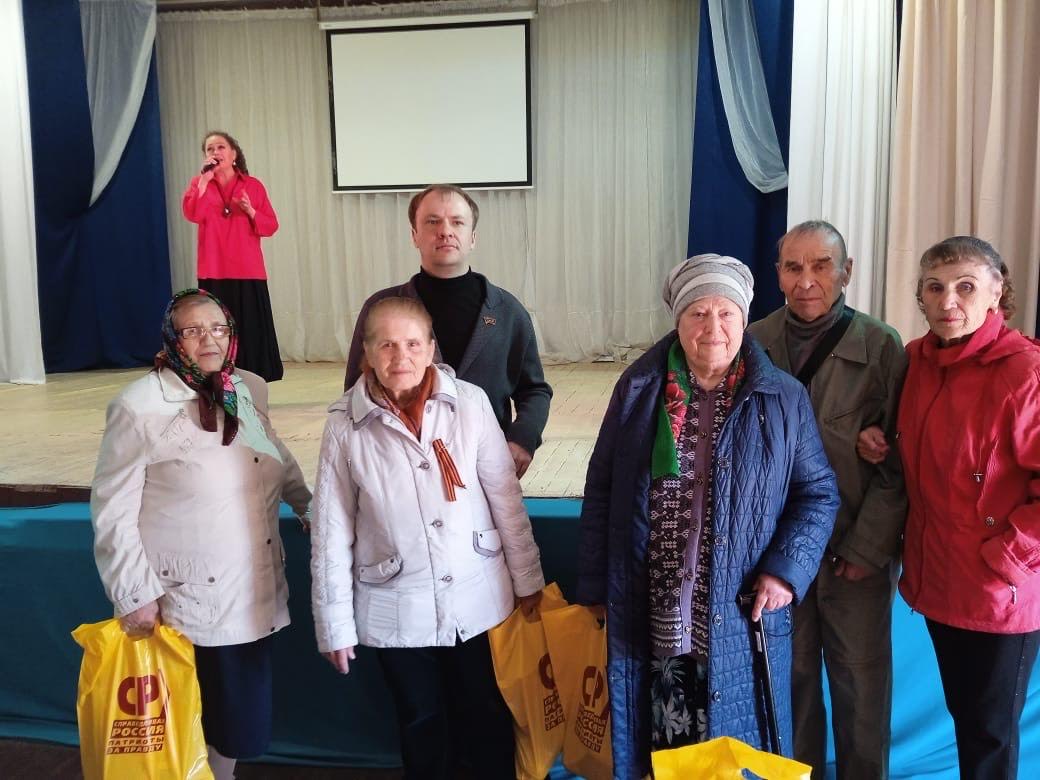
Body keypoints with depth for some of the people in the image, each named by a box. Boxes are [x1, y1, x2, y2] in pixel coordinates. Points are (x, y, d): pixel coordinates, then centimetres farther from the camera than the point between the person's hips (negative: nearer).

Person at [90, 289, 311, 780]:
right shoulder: (140, 406, -14)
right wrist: (135, 595, -12)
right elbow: (111, 510, -11)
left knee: (245, 718, 15)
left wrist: (309, 506, 21)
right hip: (186, 598, -5)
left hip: (253, 591, 5)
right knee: (186, 721, 8)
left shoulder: (250, 390, 2)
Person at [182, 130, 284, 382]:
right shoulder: (199, 182, 9)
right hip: (214, 273, 0)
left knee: (251, 333, -2)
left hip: (248, 272, 0)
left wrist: (250, 211, -12)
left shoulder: (253, 185, 7)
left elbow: (271, 226, 5)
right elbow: (192, 214, -10)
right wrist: (205, 179, -12)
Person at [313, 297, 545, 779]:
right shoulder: (345, 424, -9)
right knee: (422, 726, 20)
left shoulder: (470, 402, -10)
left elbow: (506, 498, -3)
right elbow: (331, 532, -5)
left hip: (478, 598, 0)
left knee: (489, 716, 19)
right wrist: (335, 623, -1)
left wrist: (527, 579, 3)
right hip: (397, 610, 0)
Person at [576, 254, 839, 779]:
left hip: (740, 622, 0)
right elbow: (601, 491, 4)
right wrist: (594, 585, 3)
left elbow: (819, 493, 4)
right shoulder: (639, 388, 1)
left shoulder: (783, 400, -1)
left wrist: (785, 569, -10)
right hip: (651, 617, 1)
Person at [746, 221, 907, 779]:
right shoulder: (753, 345, -2)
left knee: (862, 687, 11)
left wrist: (868, 550, -11)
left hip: (856, 556, -1)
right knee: (791, 680, 15)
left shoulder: (882, 347, -7)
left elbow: (897, 465, -8)